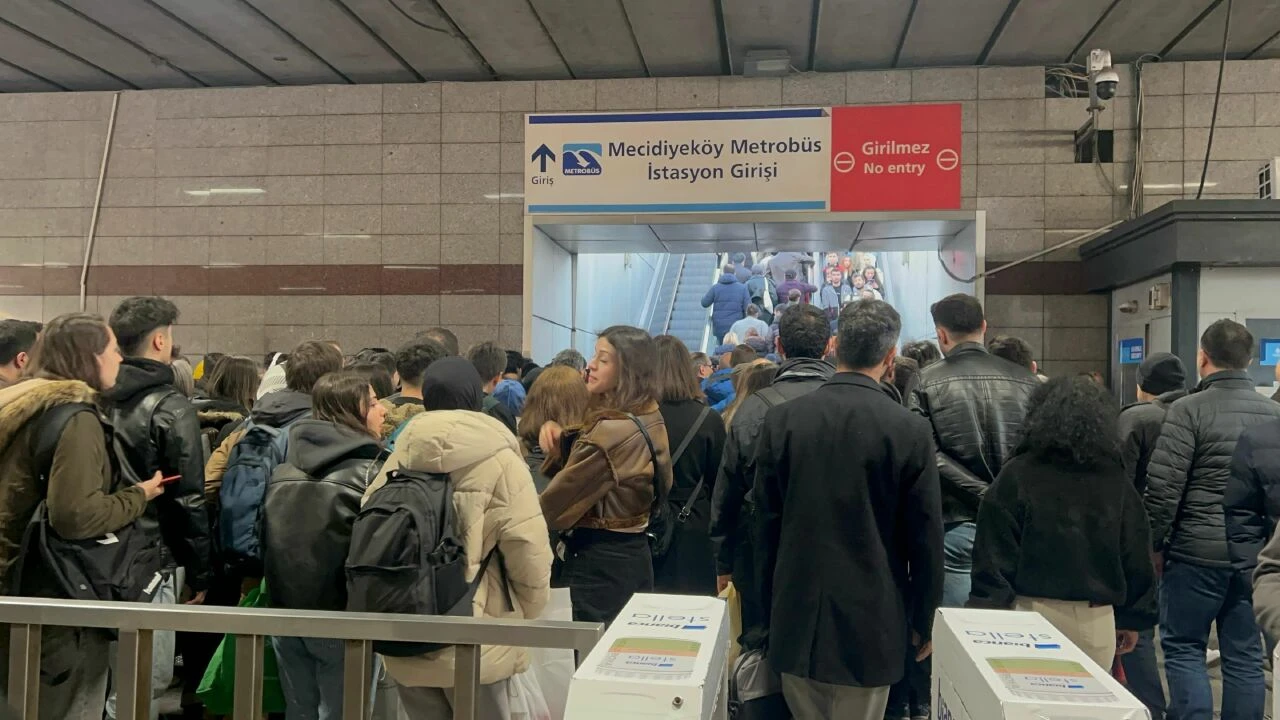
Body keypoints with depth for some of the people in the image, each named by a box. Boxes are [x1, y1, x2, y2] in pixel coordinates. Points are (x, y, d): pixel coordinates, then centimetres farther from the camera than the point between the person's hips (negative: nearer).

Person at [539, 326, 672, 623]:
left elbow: (556, 501, -18)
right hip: (634, 553, 9)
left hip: (600, 561, -9)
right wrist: (560, 435, -7)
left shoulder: (610, 431, -23)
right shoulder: (650, 419, 7)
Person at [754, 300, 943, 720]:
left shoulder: (782, 420, -5)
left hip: (796, 617, 2)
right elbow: (925, 539, -6)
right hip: (870, 621, -2)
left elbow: (765, 524, 1)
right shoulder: (910, 430, -12)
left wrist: (770, 613, 12)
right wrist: (924, 622, 8)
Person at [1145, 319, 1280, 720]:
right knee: (1245, 656, 11)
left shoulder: (1190, 410, -10)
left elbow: (1163, 488, -14)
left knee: (1183, 648, 5)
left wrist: (1155, 544, -3)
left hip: (1198, 551, -5)